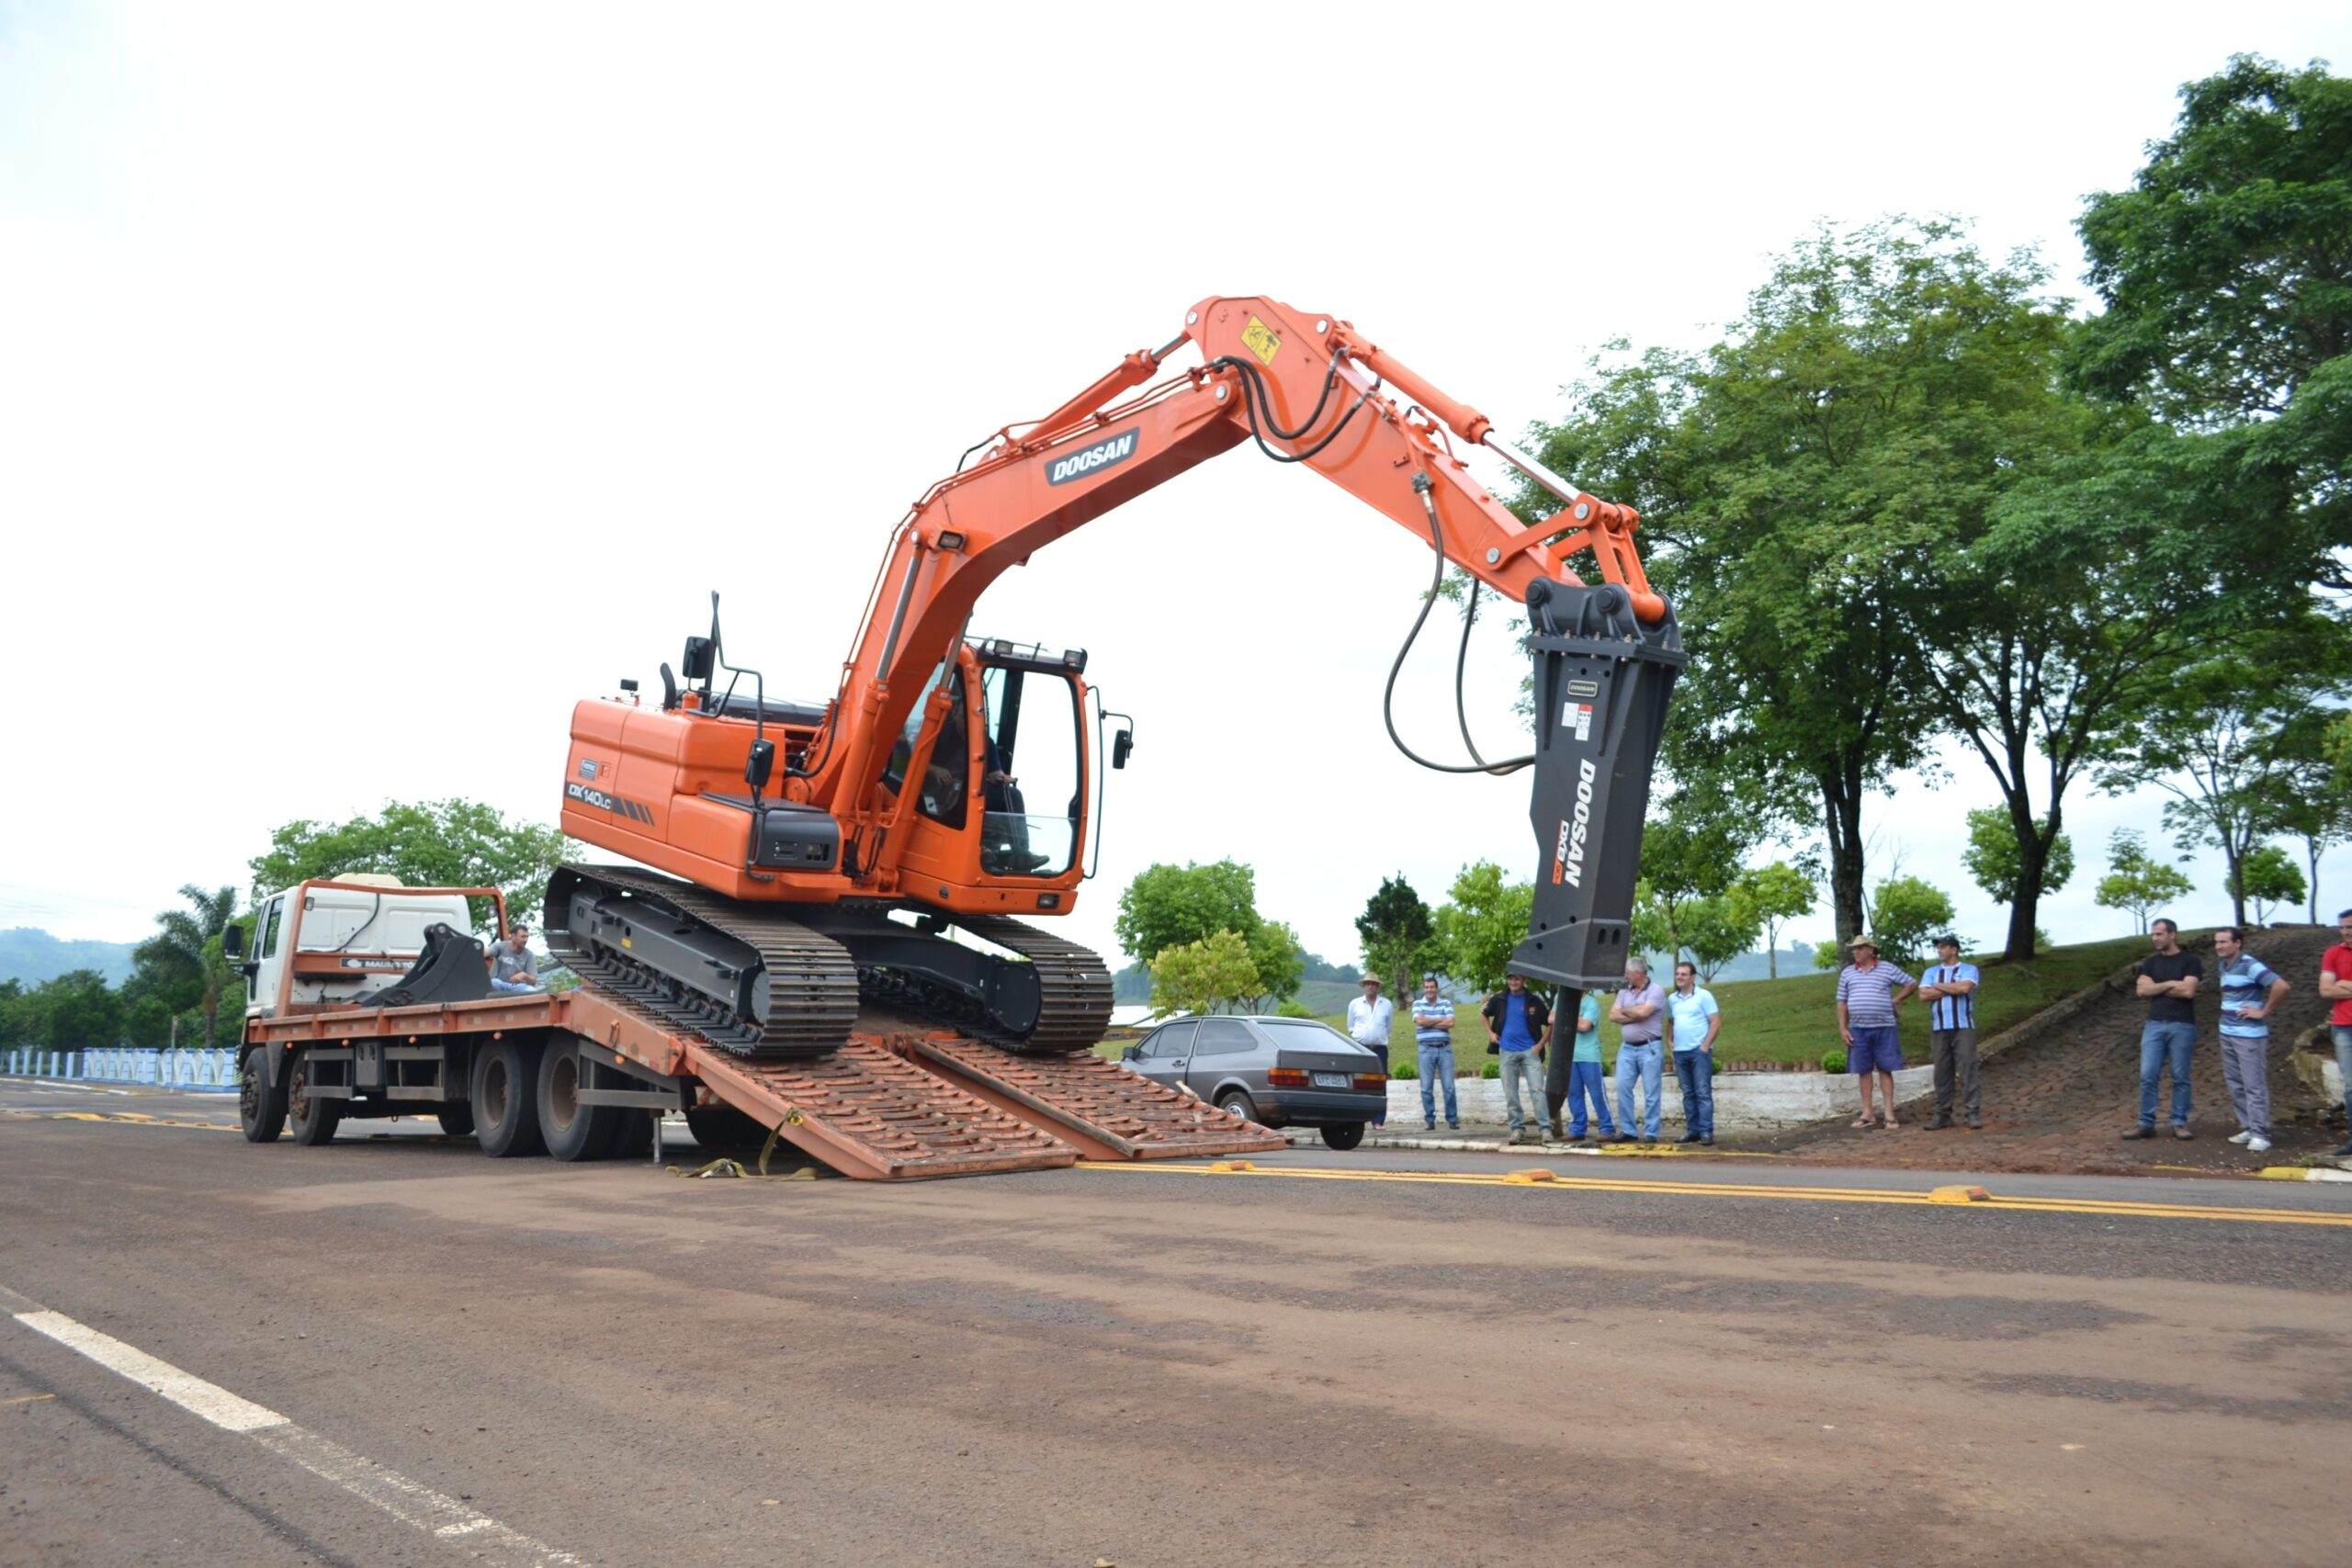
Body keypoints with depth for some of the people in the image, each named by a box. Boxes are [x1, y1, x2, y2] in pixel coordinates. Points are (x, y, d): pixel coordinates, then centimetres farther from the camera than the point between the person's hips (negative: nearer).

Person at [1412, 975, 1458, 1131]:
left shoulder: (1446, 1004, 8)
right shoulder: (1418, 1004, 7)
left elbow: (1450, 1023, -7)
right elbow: (1420, 1021, -11)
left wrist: (1429, 1022, -7)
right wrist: (1441, 1020, -4)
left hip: (1445, 1048, 0)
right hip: (1426, 1049, 0)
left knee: (1449, 1086, -1)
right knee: (1426, 1087, 0)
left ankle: (1452, 1119, 6)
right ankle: (1429, 1120, 7)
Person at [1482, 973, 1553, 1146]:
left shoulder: (1534, 1000, -2)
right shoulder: (1499, 999, 2)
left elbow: (1550, 1023, 5)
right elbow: (1483, 1013, 19)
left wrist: (1541, 1044, -4)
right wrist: (1490, 1033, 7)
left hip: (1530, 1051, -2)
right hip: (1507, 1052, 2)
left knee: (1537, 1090, -10)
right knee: (1510, 1094, 4)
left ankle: (1545, 1128, -8)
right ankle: (1517, 1129, 12)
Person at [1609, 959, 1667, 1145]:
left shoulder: (1655, 991, -7)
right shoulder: (1624, 991, 11)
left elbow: (1642, 1012, -21)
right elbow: (1613, 1016, 2)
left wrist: (1624, 1010, -2)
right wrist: (1636, 1016, -11)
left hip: (1649, 1048, -6)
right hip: (1627, 1048, 6)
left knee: (1651, 1093, -1)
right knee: (1623, 1088, 0)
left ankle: (1651, 1133, 3)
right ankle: (1627, 1130, 6)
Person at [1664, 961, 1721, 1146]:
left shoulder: (1703, 995, -4)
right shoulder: (1672, 998, 12)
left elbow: (1716, 1022, -7)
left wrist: (1705, 1046, -13)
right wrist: (1670, 1042, 9)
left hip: (1699, 1050, -6)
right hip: (1680, 1052, 6)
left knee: (1703, 1092, -7)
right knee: (1688, 1094, 9)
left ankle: (1706, 1132, -7)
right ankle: (1692, 1131, 14)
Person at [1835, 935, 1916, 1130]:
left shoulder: (1887, 969, 2)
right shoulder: (1847, 973, 9)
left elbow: (1912, 984, 11)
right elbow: (1842, 1002, 9)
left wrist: (1896, 999, 1)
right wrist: (1842, 1028, 1)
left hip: (1884, 1028, -2)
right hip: (1858, 1029, 2)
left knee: (1885, 1070, 1)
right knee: (1863, 1071, 5)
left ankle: (1889, 1114, 5)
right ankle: (1866, 1113, 12)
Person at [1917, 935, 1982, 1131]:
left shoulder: (1969, 969, 6)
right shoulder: (1931, 972, 15)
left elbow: (1965, 988, -14)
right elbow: (1923, 995, 0)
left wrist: (1939, 986, -2)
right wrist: (1953, 989, -4)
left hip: (1963, 1028, -3)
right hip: (1939, 1029, 3)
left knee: (1967, 1069, -7)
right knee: (1942, 1072, 3)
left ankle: (1974, 1113, -5)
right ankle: (1942, 1114, 6)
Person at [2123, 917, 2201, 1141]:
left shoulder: (2190, 961, 1)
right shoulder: (2150, 962, 13)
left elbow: (2188, 991, -12)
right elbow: (2142, 990, 1)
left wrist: (2156, 987, -2)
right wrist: (2171, 984, -6)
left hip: (2182, 1026, -3)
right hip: (2154, 1025, 3)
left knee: (2180, 1077, 2)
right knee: (2148, 1076, -2)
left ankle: (2180, 1123, 9)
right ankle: (2146, 1123, 2)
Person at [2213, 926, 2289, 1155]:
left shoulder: (2250, 965, -14)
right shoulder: (2224, 966, 11)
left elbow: (2282, 987, -25)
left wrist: (2263, 1012, -16)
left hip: (2249, 1035, -9)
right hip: (2227, 1033, 9)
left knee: (2254, 1085, -5)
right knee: (2235, 1085, 12)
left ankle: (2260, 1135, -1)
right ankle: (2249, 1128, 21)